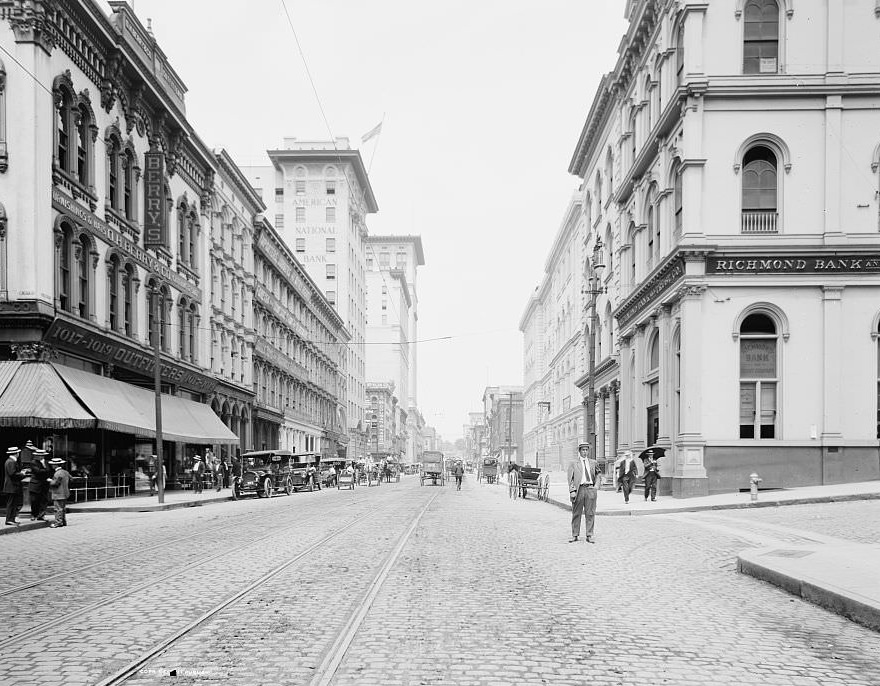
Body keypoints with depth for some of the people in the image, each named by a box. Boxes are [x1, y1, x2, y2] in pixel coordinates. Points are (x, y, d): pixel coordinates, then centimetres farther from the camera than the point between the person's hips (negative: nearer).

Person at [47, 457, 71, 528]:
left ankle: (58, 522, -5)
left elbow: (55, 483, -21)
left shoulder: (58, 473, -18)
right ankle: (63, 521, 20)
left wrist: (50, 480, -3)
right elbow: (70, 479, 18)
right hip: (65, 494, 9)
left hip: (58, 495, -9)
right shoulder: (65, 472, 11)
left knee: (58, 509, -6)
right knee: (63, 508, 15)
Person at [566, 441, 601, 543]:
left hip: (591, 489, 2)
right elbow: (570, 478, 1)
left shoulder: (593, 462, 15)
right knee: (576, 514, 3)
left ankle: (589, 535, 7)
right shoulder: (573, 463, 6)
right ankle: (574, 535, 11)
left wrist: (597, 484, 4)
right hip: (579, 489, -2)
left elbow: (597, 475, 23)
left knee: (590, 513, 1)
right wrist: (572, 491, -9)